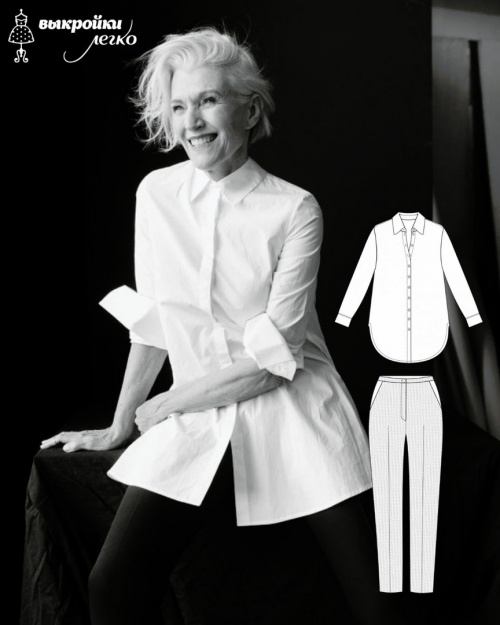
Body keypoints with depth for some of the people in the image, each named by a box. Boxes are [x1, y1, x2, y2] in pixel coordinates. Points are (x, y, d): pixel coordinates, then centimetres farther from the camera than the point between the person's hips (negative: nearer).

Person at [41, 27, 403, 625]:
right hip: (198, 420, 3)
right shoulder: (155, 193, 3)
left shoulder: (295, 210, -8)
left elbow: (271, 359, -12)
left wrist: (160, 406, -5)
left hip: (293, 412, -2)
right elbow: (152, 324, 11)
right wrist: (118, 428, 15)